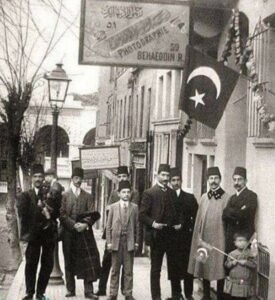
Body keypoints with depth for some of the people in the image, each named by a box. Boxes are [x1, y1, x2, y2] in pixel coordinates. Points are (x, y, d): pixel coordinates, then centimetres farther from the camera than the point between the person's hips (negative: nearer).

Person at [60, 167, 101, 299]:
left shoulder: (87, 196, 11)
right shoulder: (65, 195, 7)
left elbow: (92, 214, 3)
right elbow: (62, 214, -2)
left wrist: (86, 224, -16)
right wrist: (74, 224, -14)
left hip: (85, 232, 1)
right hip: (69, 233, -1)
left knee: (89, 261, -4)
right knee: (70, 262, 5)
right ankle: (70, 289, 14)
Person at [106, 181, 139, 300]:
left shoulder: (134, 207, 5)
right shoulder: (113, 207, 4)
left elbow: (137, 225, 6)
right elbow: (109, 226, 4)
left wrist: (136, 241, 2)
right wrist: (109, 242, -2)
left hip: (129, 242, 0)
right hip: (116, 241, 0)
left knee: (129, 270, 4)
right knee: (115, 270, 6)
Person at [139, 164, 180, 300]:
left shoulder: (173, 193, 12)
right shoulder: (149, 193, -4)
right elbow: (142, 215, -7)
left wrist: (178, 223, 1)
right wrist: (152, 223, -21)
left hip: (172, 236, 4)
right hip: (156, 236, -4)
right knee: (155, 268, 5)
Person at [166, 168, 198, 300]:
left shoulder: (189, 197, 5)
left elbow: (196, 217, 3)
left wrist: (192, 232, -5)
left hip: (186, 238, 0)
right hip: (171, 238, 0)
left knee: (187, 267, 2)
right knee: (173, 267, 4)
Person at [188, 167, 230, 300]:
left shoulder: (226, 198, -5)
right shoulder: (204, 198, 7)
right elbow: (199, 219, 7)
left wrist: (227, 240, -9)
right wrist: (198, 237, 1)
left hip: (219, 239, -4)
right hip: (204, 239, 4)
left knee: (219, 268, 3)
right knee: (204, 267, 10)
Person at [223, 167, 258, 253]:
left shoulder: (251, 195, -4)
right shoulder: (232, 197, 18)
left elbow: (242, 214, -16)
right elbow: (224, 215, 4)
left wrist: (230, 212, -5)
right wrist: (237, 212, -9)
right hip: (231, 237, 6)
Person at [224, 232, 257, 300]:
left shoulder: (250, 253, -3)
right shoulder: (232, 254, 1)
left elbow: (254, 265, -9)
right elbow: (226, 265, 4)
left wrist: (246, 262, -20)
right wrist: (232, 263, -15)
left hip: (245, 281, -1)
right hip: (234, 281, 1)